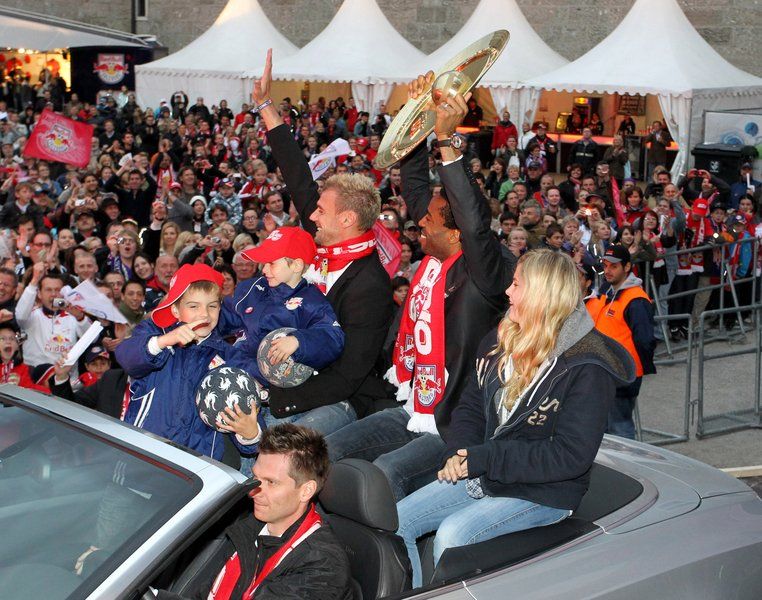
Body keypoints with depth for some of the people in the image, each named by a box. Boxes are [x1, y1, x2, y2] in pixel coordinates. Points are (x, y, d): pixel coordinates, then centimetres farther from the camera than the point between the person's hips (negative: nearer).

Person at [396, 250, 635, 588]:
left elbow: (571, 455, -21)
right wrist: (458, 454, -7)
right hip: (480, 472, 7)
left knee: (451, 534, -29)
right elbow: (470, 406, 14)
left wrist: (486, 458, -21)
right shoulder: (501, 340, 6)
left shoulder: (587, 367, -17)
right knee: (394, 520, -7)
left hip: (542, 492, -7)